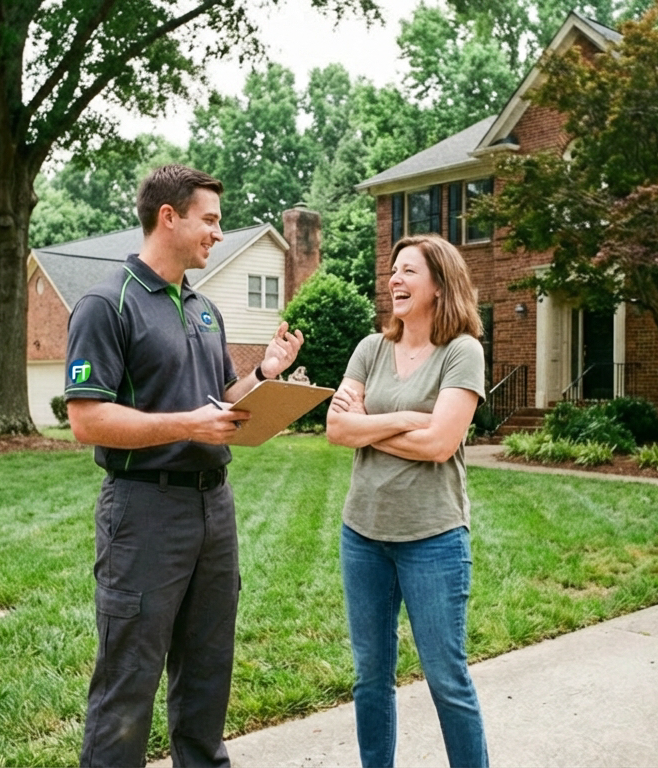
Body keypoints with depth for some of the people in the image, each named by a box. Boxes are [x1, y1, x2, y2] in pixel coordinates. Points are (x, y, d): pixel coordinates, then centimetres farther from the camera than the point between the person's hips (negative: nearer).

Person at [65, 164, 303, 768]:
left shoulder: (206, 311, 13)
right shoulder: (107, 305, -10)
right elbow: (86, 419, -18)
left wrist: (266, 374, 1)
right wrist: (187, 426, -22)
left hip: (215, 501, 8)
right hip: (146, 507, -7)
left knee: (207, 669, 18)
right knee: (130, 679, 3)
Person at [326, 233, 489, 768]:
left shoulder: (462, 351, -8)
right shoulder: (371, 349, 6)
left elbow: (438, 443, -18)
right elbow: (336, 428, -3)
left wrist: (366, 427, -7)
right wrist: (404, 420, -13)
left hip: (432, 537, -5)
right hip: (362, 531, 5)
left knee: (448, 680, 6)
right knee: (371, 677, 16)